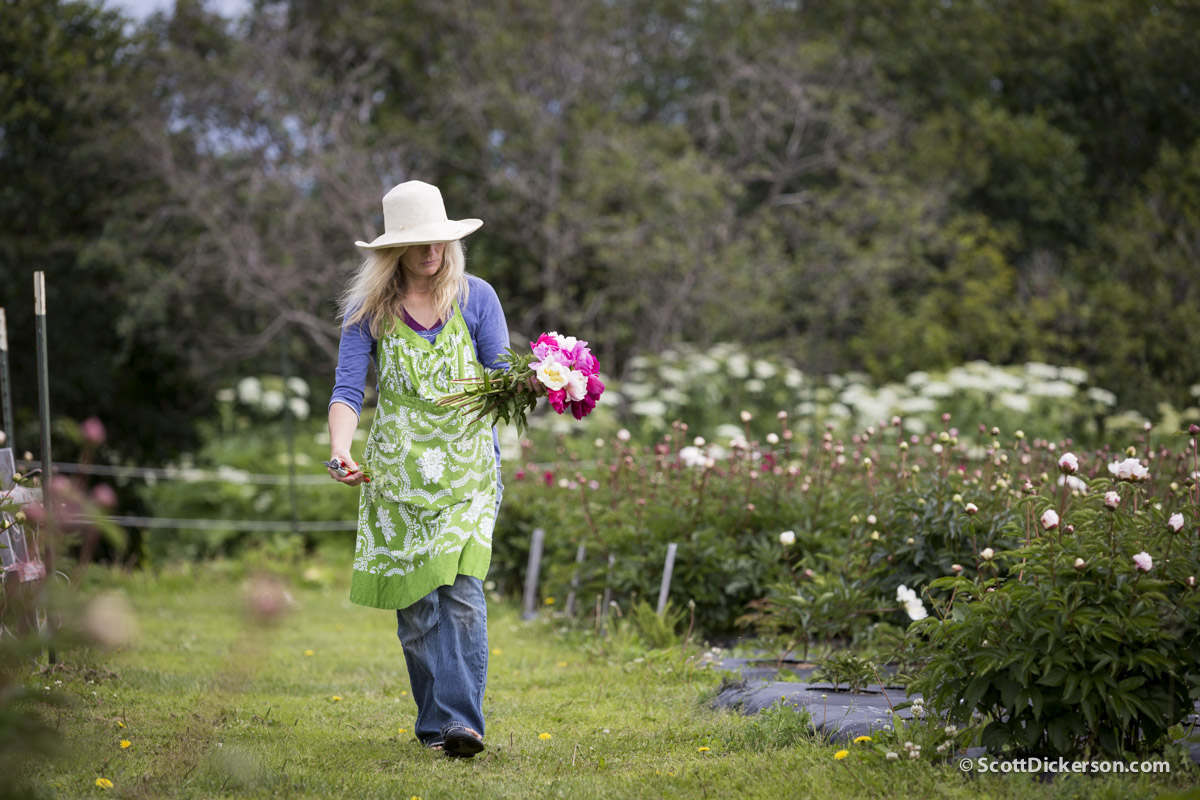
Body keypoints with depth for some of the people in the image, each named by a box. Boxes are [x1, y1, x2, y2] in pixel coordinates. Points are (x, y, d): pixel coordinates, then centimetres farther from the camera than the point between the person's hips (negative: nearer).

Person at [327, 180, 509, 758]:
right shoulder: (368, 309, 2)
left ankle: (460, 720, -17)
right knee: (412, 602, 2)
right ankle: (431, 721, 15)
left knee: (461, 589, -16)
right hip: (396, 471, 1)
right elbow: (348, 390, -5)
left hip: (467, 466, -1)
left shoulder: (475, 298, 3)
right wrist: (340, 451, -24)